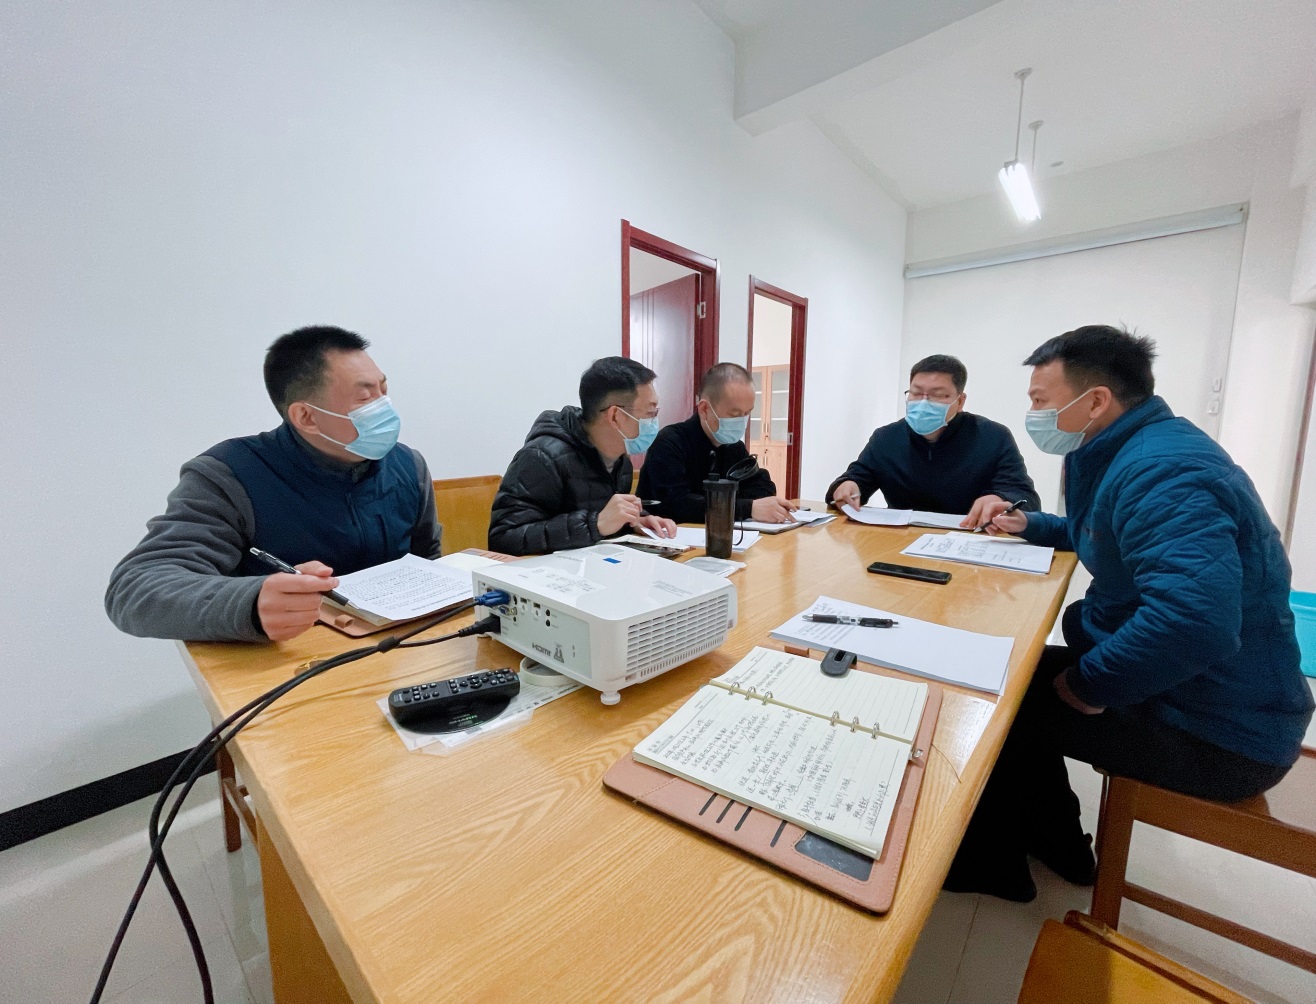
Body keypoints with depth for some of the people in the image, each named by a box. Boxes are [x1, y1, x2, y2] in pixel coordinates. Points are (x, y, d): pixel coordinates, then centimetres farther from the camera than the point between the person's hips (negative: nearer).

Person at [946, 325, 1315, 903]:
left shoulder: (1158, 470, -27)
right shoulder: (1134, 452, 7)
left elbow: (1196, 621, -40)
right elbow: (1105, 537, 26)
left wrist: (1087, 685, -27)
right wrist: (1029, 525, 12)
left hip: (1214, 730, -10)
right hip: (1189, 693, 10)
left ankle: (989, 864, 19)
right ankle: (1052, 842, 30)